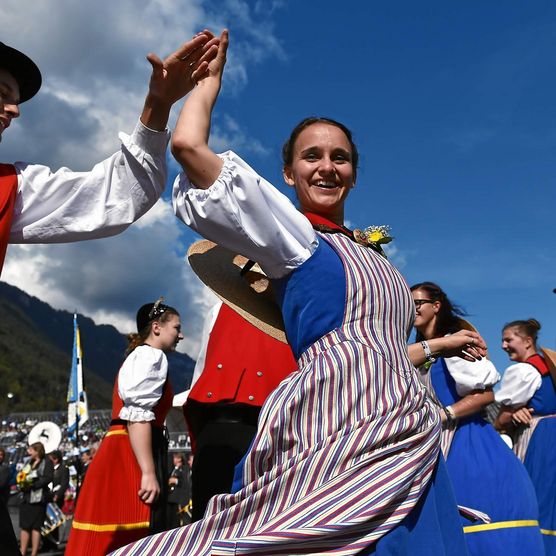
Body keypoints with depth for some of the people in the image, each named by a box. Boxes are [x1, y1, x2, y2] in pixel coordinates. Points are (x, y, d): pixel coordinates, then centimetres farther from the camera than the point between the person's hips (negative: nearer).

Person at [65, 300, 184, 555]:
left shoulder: (138, 356, 25)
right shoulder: (151, 355, -5)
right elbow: (138, 416, -17)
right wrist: (149, 473, -22)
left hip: (122, 456, 10)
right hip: (131, 458, -10)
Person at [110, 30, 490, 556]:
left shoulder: (371, 256, 22)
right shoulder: (291, 233, 1)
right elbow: (189, 143, -8)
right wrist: (211, 74, 7)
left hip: (406, 444, 8)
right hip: (338, 433, -8)